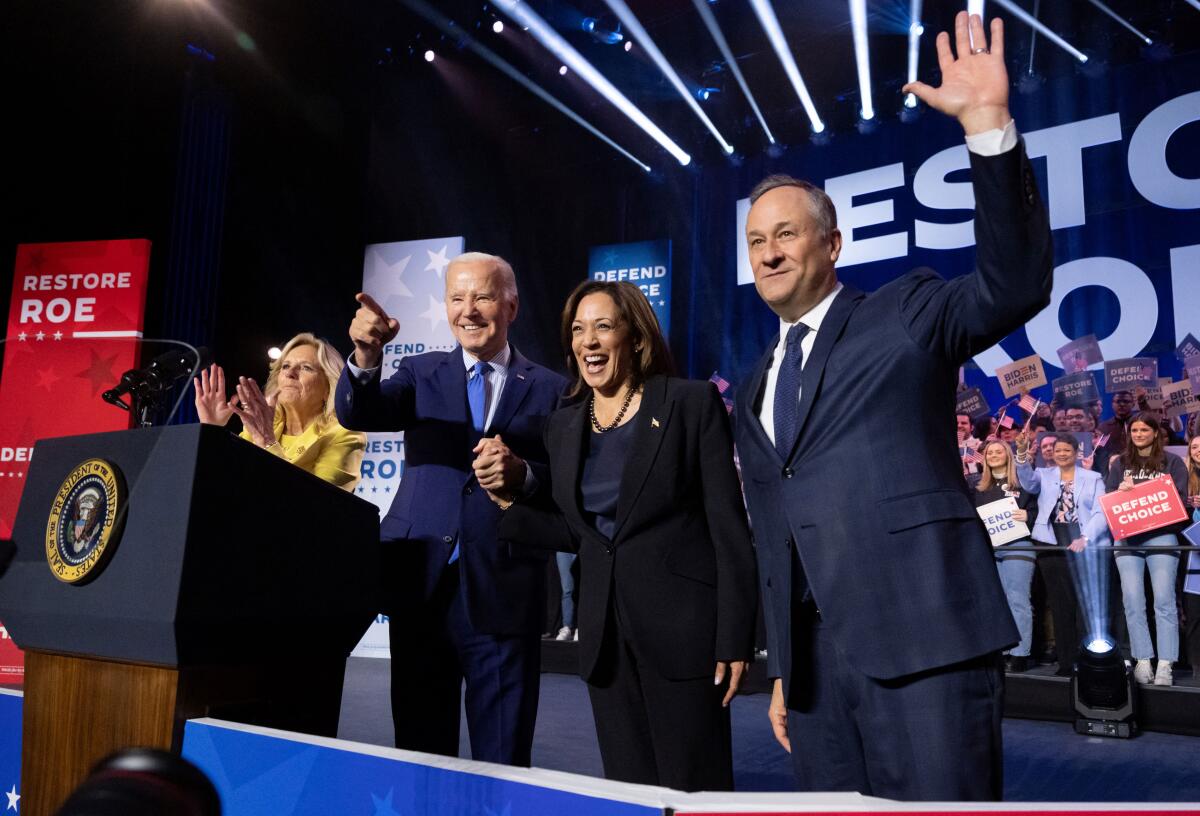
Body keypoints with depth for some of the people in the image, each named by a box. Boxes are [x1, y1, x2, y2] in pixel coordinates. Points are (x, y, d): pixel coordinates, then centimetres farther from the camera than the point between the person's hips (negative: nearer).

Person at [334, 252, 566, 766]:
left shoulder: (551, 390, 5)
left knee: (501, 761, 5)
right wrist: (366, 356, -27)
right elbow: (357, 415, -7)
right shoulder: (422, 373, 10)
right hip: (422, 584, 2)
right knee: (419, 751, 13)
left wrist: (522, 474, -20)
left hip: (504, 592, -2)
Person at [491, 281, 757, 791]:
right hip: (604, 633, 5)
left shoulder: (692, 403, -5)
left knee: (695, 788, 3)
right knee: (629, 788, 13)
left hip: (682, 624, -5)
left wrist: (735, 636, -12)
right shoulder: (563, 427, 10)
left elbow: (728, 524, -8)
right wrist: (508, 502, -1)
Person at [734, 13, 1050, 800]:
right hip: (813, 656, 6)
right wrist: (782, 667, 20)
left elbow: (1017, 285, -14)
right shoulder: (755, 389, 19)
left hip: (921, 636, -5)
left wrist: (988, 125, -22)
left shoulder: (907, 314, 5)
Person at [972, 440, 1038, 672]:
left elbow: (1039, 509, 1)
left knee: (1017, 600, -8)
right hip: (988, 548, 4)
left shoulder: (1022, 482, 5)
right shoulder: (979, 487, 18)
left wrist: (1027, 516, -18)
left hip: (1016, 545, -4)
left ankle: (1020, 655, -8)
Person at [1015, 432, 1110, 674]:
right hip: (1052, 545, 1)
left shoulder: (1093, 478, 13)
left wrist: (1085, 538, -14)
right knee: (1061, 605, 3)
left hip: (1086, 545, -1)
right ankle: (1066, 662, 7)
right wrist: (1022, 454, -24)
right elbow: (1027, 480, -7)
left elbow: (1101, 513, 3)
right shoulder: (1044, 475, 16)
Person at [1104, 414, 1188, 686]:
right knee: (1132, 600, -5)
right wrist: (1122, 491, -7)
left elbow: (1180, 499, 3)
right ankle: (1142, 661, 1)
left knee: (1164, 599, -8)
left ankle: (1165, 665, -6)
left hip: (1161, 534, -2)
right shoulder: (1120, 464, 16)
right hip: (1127, 537, 2)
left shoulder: (1172, 462, 9)